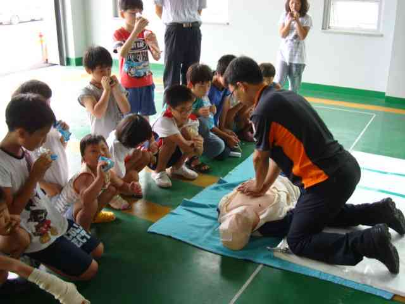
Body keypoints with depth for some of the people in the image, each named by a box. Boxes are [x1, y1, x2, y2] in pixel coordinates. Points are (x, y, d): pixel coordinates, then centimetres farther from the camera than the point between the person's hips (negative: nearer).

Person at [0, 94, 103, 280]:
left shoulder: (23, 151, -3)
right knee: (89, 270, -3)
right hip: (37, 237, -8)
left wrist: (39, 172, -10)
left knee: (98, 250, 15)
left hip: (54, 220, 8)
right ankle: (37, 259, 9)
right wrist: (35, 176, -23)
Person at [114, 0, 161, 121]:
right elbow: (122, 54, -28)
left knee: (145, 117, 12)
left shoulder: (147, 33, 3)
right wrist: (136, 31, -33)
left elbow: (157, 57, -1)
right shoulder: (119, 33, -9)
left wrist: (152, 43, -23)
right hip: (128, 84, -4)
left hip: (146, 83, 4)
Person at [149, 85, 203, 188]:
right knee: (171, 139, -35)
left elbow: (198, 151, -24)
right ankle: (159, 171, -12)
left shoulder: (193, 120, -17)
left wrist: (198, 144, -44)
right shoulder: (164, 121, -34)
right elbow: (185, 146, -39)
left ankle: (178, 167, 1)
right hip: (152, 156, -5)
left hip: (172, 156, 5)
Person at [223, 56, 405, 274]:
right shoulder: (285, 96, 12)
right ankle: (379, 211, 25)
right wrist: (265, 186, 20)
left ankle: (371, 241, -9)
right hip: (346, 167, 9)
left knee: (298, 241, 3)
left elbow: (260, 158, -2)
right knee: (321, 214, 34)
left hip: (329, 179, -9)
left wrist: (258, 185, 18)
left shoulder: (263, 110, -16)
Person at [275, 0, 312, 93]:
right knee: (278, 83, -10)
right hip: (283, 54, 1)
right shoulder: (284, 16, 1)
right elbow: (282, 35, -6)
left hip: (297, 57, -1)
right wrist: (289, 21, -19)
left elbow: (303, 36, -14)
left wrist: (297, 20, -19)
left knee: (294, 86, 5)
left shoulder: (306, 18, -4)